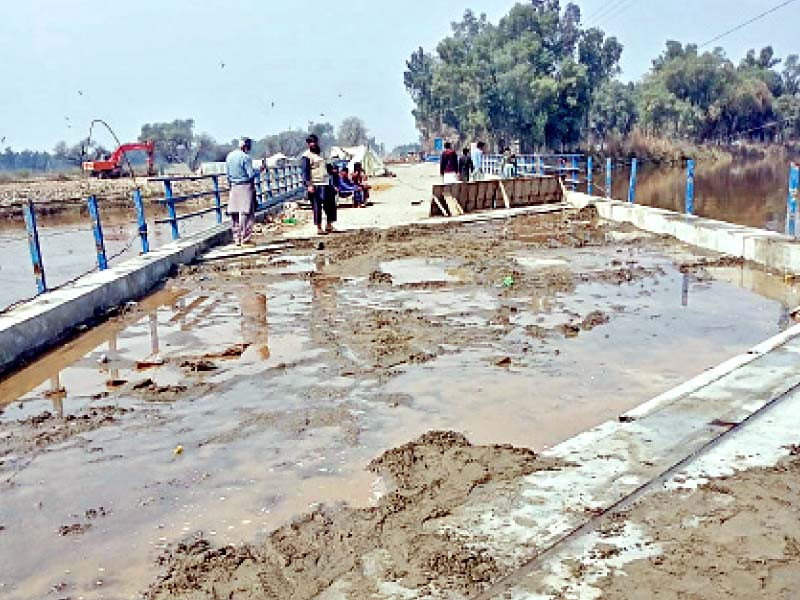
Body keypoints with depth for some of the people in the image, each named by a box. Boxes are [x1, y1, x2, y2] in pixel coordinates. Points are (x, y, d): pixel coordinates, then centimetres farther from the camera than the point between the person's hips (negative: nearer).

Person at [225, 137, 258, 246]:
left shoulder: (229, 156, 8)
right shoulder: (245, 157, -13)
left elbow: (227, 173, 13)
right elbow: (251, 174, -15)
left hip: (234, 187, 7)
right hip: (245, 186, -6)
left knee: (235, 214, 9)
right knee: (246, 213, -2)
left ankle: (236, 238, 13)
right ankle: (245, 238, -1)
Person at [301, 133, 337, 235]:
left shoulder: (320, 154, 21)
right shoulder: (306, 156, -3)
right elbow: (305, 172, -11)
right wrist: (309, 185, -21)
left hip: (326, 184, 8)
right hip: (315, 185, -8)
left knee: (330, 205, 8)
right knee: (317, 207, -4)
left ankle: (329, 226, 20)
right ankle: (319, 228, 4)